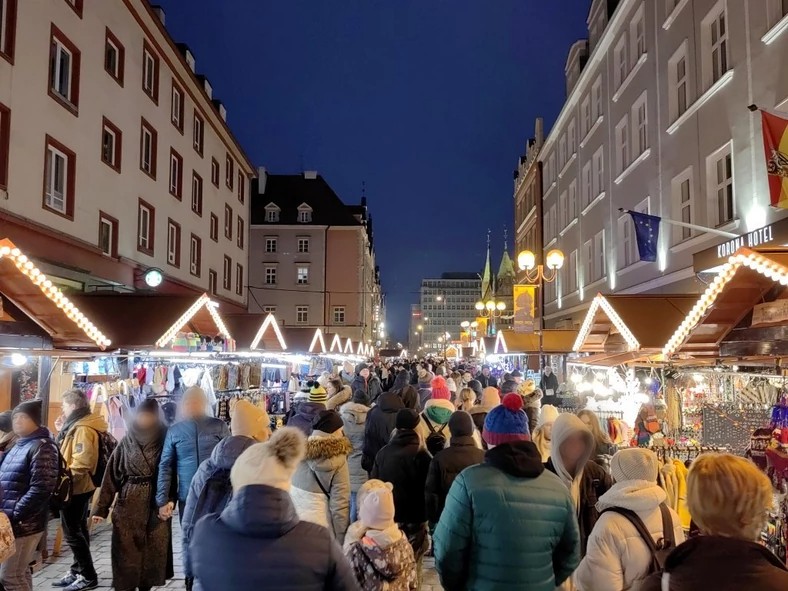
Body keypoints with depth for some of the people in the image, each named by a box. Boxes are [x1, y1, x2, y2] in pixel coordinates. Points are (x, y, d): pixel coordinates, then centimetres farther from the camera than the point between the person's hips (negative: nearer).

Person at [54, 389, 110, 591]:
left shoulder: (83, 429, -20)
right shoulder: (77, 426, 13)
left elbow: (82, 462, -28)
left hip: (74, 488, -11)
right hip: (78, 488, 11)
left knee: (72, 533, -4)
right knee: (78, 530, 17)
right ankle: (77, 572, 27)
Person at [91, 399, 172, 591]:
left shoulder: (165, 440, 0)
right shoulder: (126, 442, 3)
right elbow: (112, 474, 2)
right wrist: (101, 507, -3)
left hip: (156, 505, 0)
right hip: (128, 505, 0)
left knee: (154, 550, 5)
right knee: (127, 550, 0)